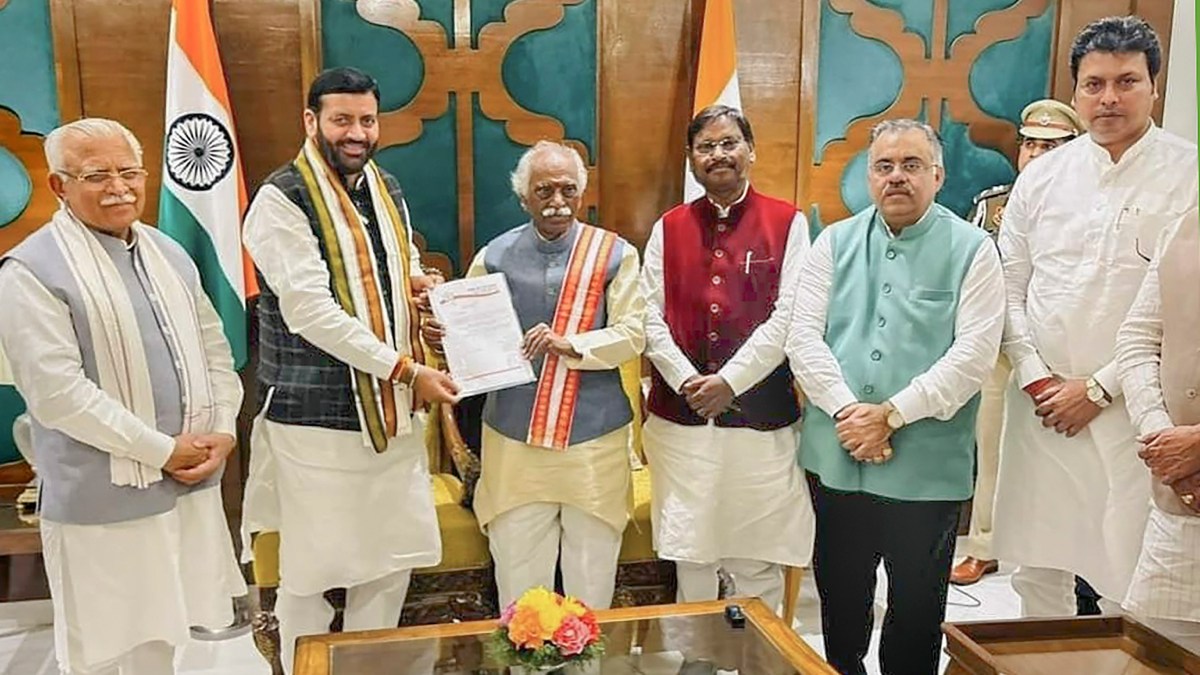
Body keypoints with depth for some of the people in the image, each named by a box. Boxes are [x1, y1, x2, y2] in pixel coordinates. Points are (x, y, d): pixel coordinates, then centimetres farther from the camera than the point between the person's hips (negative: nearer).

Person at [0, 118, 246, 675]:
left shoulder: (169, 254, 10)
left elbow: (214, 350, 12)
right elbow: (57, 393, -19)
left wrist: (222, 432, -3)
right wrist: (164, 450, -16)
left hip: (191, 484, 6)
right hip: (103, 501, -6)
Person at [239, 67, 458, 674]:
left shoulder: (387, 191, 12)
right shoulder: (282, 199, -11)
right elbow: (309, 311, -19)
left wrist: (423, 288, -1)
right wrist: (404, 369, -19)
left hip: (391, 413, 7)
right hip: (315, 418, -7)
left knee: (392, 562, 15)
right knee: (309, 575, 5)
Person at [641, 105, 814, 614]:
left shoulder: (787, 223, 0)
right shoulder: (669, 228, 8)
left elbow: (788, 317, -9)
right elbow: (650, 317, 2)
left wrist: (729, 380, -15)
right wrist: (688, 381, -11)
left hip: (762, 415, -2)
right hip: (680, 416, 3)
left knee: (758, 561, 7)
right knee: (689, 555, 13)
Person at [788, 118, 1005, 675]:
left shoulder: (972, 250, -2)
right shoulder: (834, 243, 6)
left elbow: (975, 353, -11)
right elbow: (804, 337, -1)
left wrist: (891, 415, -16)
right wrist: (848, 411, -14)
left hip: (928, 467, -2)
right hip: (836, 457, 3)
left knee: (917, 610, 12)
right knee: (839, 602, 17)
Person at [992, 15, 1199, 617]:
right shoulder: (1042, 176, 7)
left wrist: (1098, 388, -10)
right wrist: (1034, 377, -2)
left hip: (1128, 408, -3)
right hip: (1040, 404, 3)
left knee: (1126, 582, 0)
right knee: (1037, 568, 12)